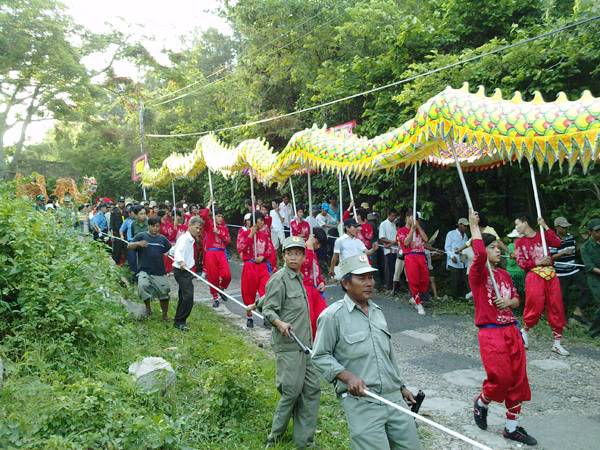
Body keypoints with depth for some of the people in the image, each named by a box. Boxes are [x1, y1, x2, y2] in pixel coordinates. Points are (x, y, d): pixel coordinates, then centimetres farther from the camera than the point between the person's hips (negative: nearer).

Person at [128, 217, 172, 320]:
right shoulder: (141, 236, 1)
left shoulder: (162, 239, 10)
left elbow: (171, 250, 18)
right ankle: (148, 307, -1)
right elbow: (129, 246, -7)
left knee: (164, 293, 7)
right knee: (143, 286, -27)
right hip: (144, 270, -3)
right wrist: (138, 243, -26)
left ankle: (165, 314, 28)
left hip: (160, 272, 3)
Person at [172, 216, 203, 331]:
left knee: (184, 297, 16)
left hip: (185, 271, 10)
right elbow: (178, 251, -33)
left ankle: (179, 320, 26)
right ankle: (179, 322, -11)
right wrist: (181, 261, -51)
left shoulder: (190, 239, 16)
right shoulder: (184, 238, -15)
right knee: (188, 296, -18)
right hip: (182, 271, -10)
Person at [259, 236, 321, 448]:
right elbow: (269, 310, -15)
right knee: (291, 391, -4)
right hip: (288, 345, -9)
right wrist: (280, 323, -31)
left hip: (304, 343, 9)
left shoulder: (299, 277, 13)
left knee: (312, 389, 8)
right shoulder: (279, 279, -12)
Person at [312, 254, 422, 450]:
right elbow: (320, 356, -6)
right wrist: (347, 376, -18)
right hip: (361, 401, -6)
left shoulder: (377, 312, 13)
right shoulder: (333, 316, -7)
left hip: (394, 397, 6)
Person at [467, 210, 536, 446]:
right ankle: (480, 403, 22)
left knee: (518, 379, 8)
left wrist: (509, 302, -4)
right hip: (490, 333, -7)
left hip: (511, 330, 7)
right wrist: (474, 226, -19)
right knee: (501, 377, -11)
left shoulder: (504, 274, 15)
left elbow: (516, 300, 20)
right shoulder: (478, 273, -8)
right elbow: (479, 254, -29)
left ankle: (512, 427, 22)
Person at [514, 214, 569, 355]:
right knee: (535, 308, -6)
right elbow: (521, 263, -1)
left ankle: (557, 343, 13)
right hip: (534, 276, -2)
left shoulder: (543, 235, 12)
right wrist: (537, 262, -14)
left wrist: (545, 226, -5)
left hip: (551, 275, 2)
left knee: (556, 308, 3)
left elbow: (557, 243, -6)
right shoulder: (519, 242, 8)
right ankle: (524, 331, 22)